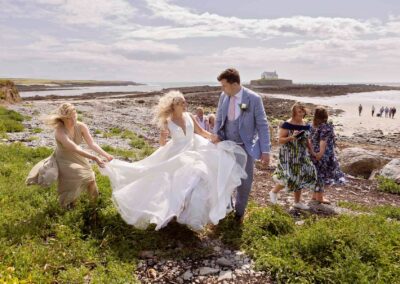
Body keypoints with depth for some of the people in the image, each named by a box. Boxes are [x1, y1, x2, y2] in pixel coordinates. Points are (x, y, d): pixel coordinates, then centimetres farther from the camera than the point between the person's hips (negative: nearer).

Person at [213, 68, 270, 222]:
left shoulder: (254, 99, -14)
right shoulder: (223, 96, -2)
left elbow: (262, 125, -11)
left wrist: (265, 150, -14)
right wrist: (217, 137, -8)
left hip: (245, 147, -3)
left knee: (245, 181, 6)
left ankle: (239, 212, 28)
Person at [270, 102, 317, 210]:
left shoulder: (305, 125, 6)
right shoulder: (287, 124, -12)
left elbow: (307, 140, 17)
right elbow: (280, 140, -13)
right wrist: (291, 137, -27)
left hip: (301, 156, 6)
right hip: (289, 155, -6)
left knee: (300, 177, 9)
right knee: (289, 177, -11)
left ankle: (297, 202, 23)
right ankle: (274, 192, 16)